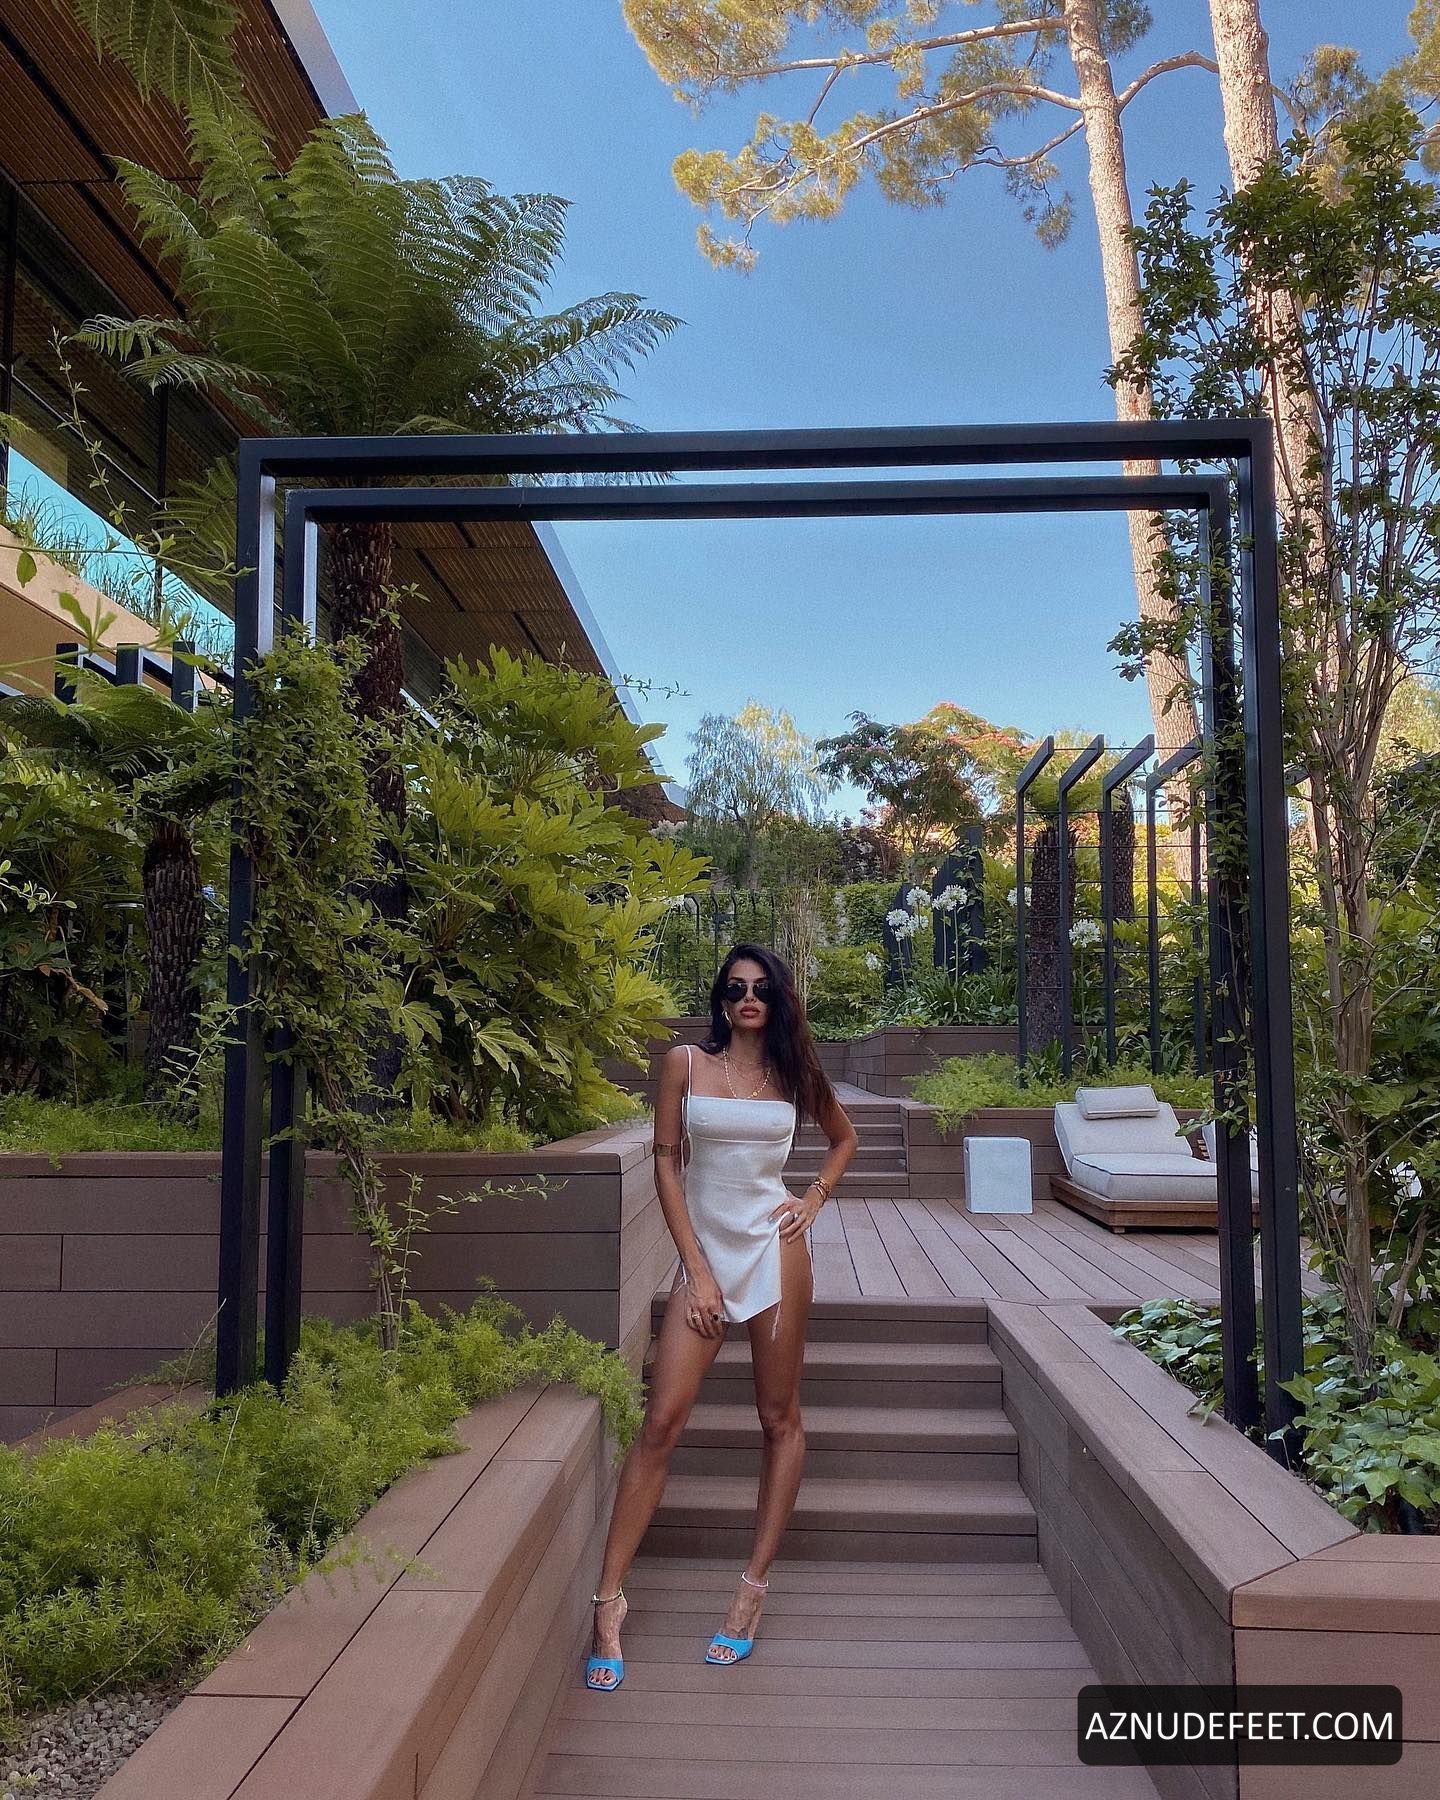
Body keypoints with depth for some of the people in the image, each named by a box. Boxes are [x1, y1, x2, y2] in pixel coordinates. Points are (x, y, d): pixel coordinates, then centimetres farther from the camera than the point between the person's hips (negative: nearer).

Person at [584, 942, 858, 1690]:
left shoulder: (794, 1072, 4)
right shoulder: (685, 1062, -1)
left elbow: (844, 1137, 21)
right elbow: (667, 1162, -1)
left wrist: (815, 1199, 4)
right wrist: (696, 1270, -5)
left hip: (772, 1248, 1)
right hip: (703, 1250, -1)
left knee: (780, 1420, 6)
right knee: (660, 1422, -5)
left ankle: (753, 1588, 20)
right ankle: (609, 1599, 3)